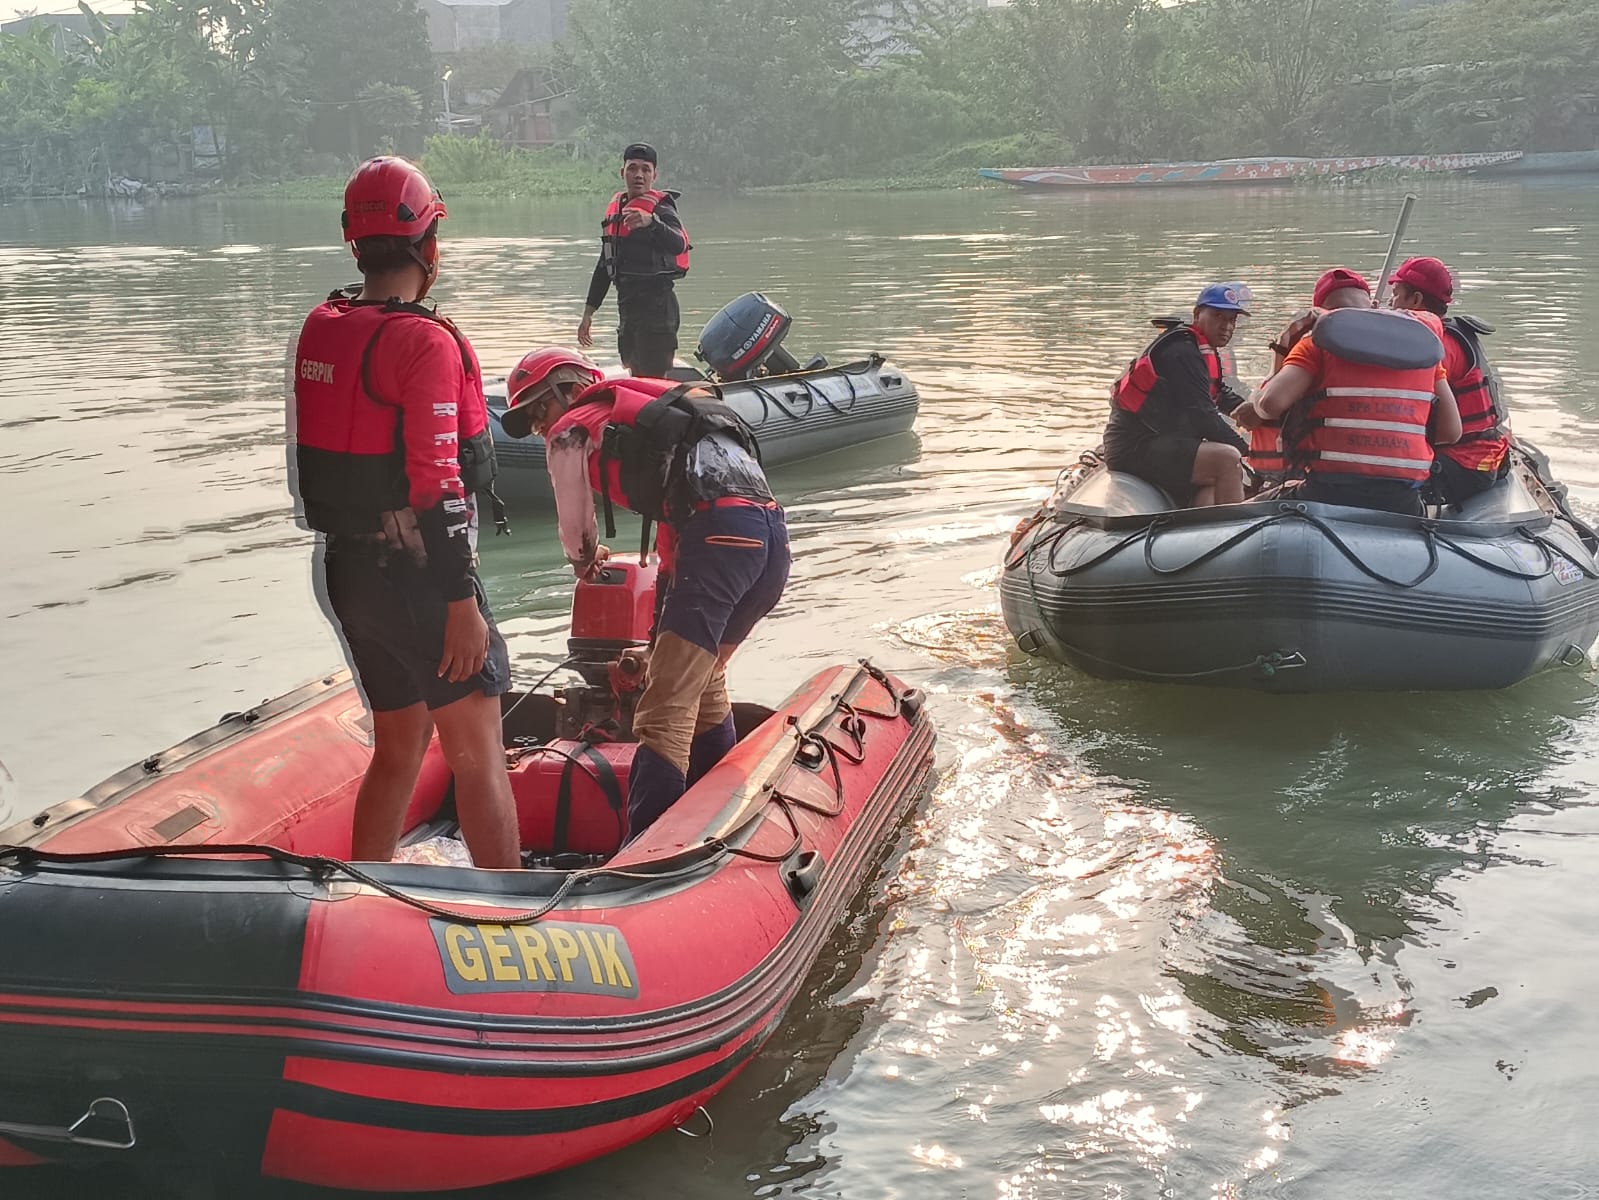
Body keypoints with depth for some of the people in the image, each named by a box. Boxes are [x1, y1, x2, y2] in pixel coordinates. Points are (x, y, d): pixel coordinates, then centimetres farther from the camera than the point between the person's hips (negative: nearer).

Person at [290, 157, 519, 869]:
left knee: (397, 748, 19)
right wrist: (462, 602, -18)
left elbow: (315, 461, 13)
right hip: (416, 576, -8)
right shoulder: (424, 342, -18)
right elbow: (438, 488, -21)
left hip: (347, 572, 8)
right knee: (478, 755, 0)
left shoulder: (317, 330, 7)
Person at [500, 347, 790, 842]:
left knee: (665, 710, -12)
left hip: (719, 532, -8)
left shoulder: (571, 432, 11)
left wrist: (586, 560, 35)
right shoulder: (640, 405, 34)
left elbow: (575, 530, 15)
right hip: (773, 533, 8)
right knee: (704, 676, 26)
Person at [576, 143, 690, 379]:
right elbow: (605, 263, 22)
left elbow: (678, 245, -30)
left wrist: (651, 222, -49)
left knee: (654, 382, -14)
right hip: (627, 304, 8)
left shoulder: (660, 208, -8)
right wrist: (588, 312, 22)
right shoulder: (616, 207, 15)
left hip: (657, 304, -8)